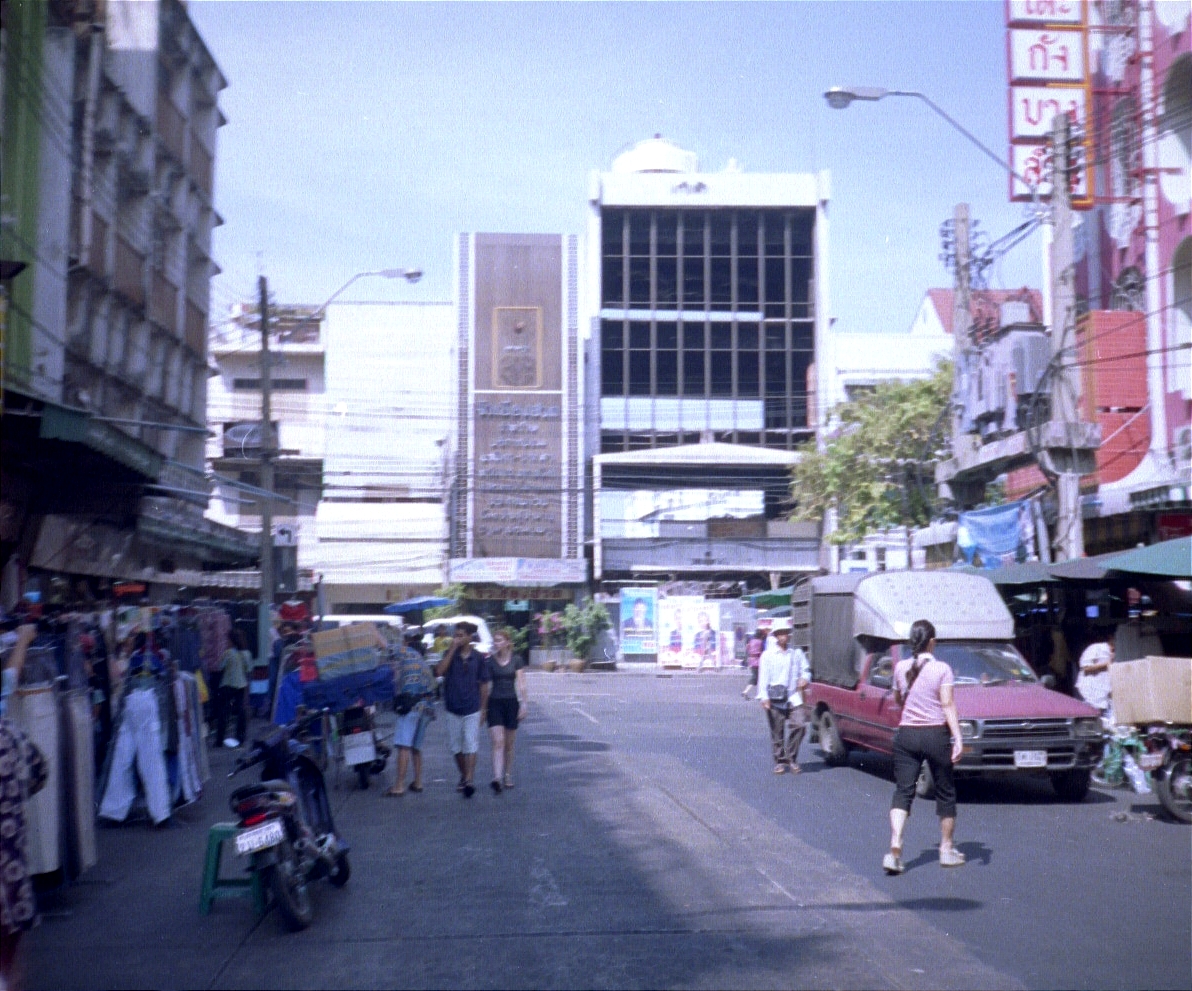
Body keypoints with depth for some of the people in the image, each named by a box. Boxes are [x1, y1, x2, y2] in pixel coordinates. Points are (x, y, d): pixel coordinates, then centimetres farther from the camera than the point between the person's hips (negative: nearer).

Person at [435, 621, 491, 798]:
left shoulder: (479, 658, -1)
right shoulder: (450, 654, 2)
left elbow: (484, 684, 4)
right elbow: (440, 671, -16)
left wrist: (483, 709, 2)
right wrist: (452, 649, -18)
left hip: (472, 709, -2)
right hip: (453, 709, 2)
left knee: (471, 745, -9)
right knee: (456, 747, 11)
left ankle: (469, 780, -13)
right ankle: (463, 777, 26)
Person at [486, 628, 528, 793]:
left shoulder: (517, 661, 3)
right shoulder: (489, 662, 3)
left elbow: (521, 684, 2)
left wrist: (523, 704, -4)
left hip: (511, 702, 1)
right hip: (494, 703, -1)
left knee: (509, 744, 9)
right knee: (497, 742, -12)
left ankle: (508, 776, 23)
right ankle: (497, 778, -21)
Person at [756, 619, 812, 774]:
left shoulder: (796, 652, 13)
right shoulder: (768, 655, 5)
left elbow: (806, 669, 20)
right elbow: (763, 677, 1)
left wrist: (805, 678, -3)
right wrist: (764, 697, -8)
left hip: (793, 696, 2)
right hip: (775, 698, -2)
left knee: (799, 724, -11)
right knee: (777, 731, 1)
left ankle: (792, 758, 4)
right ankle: (780, 761, 11)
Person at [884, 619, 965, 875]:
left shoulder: (901, 668, 3)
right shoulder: (942, 669, -7)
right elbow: (948, 705, -14)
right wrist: (958, 738, -16)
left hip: (906, 734, 2)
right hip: (936, 735, -2)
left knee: (902, 792, 1)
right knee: (945, 793, 14)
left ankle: (894, 850, -16)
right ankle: (947, 849, 23)